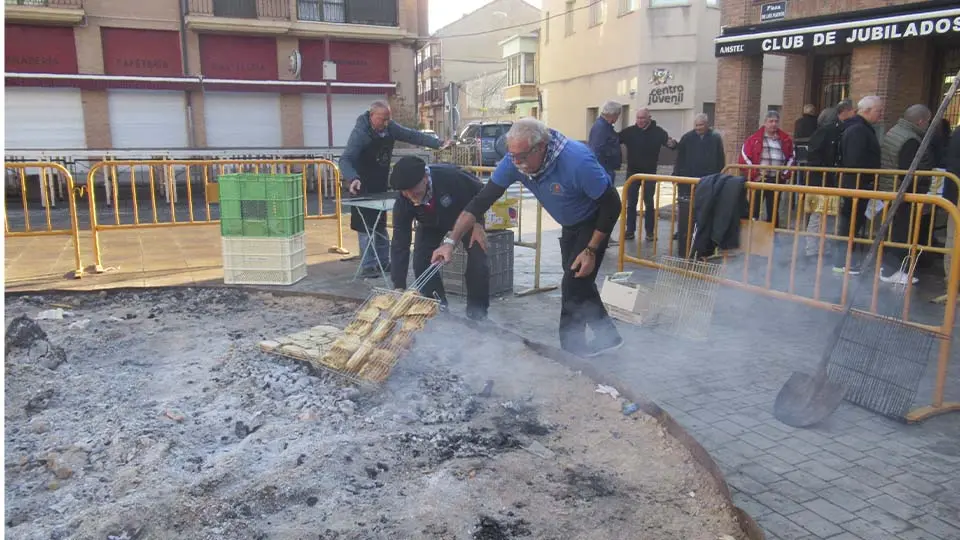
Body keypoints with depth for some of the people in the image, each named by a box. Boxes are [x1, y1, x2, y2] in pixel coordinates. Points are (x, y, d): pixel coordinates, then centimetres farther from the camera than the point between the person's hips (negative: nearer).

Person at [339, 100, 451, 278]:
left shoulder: (389, 127, -2)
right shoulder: (360, 133, -21)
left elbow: (412, 135, 3)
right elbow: (345, 160, -29)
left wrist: (438, 144, -5)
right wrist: (352, 179, -48)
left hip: (381, 186, 7)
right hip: (363, 188, -7)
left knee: (381, 225, 14)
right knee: (366, 227, -6)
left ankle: (383, 262, 23)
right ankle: (368, 266, 1)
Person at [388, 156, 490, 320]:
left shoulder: (451, 176, -42)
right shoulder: (402, 202, -32)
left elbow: (480, 191, -20)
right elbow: (399, 244, -29)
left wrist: (478, 223, -26)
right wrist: (399, 288, -32)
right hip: (431, 225, 2)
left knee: (478, 258, -18)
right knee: (421, 261, -14)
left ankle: (477, 309, 3)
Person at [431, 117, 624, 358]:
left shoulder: (576, 161, -39)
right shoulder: (515, 162, -23)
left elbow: (612, 204, -28)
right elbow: (481, 201, -21)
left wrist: (591, 250, -26)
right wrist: (451, 241, -28)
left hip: (594, 221, -7)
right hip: (570, 225, 7)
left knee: (574, 285, -13)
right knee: (578, 282, 16)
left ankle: (571, 351, 4)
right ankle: (608, 336, 33)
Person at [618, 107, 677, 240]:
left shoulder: (658, 132, -6)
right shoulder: (629, 131, -5)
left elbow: (669, 142, -8)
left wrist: (672, 143, -32)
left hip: (650, 173, -1)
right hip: (632, 172, 1)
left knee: (649, 203, 7)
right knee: (631, 203, 6)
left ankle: (650, 231, 15)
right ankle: (630, 231, 13)